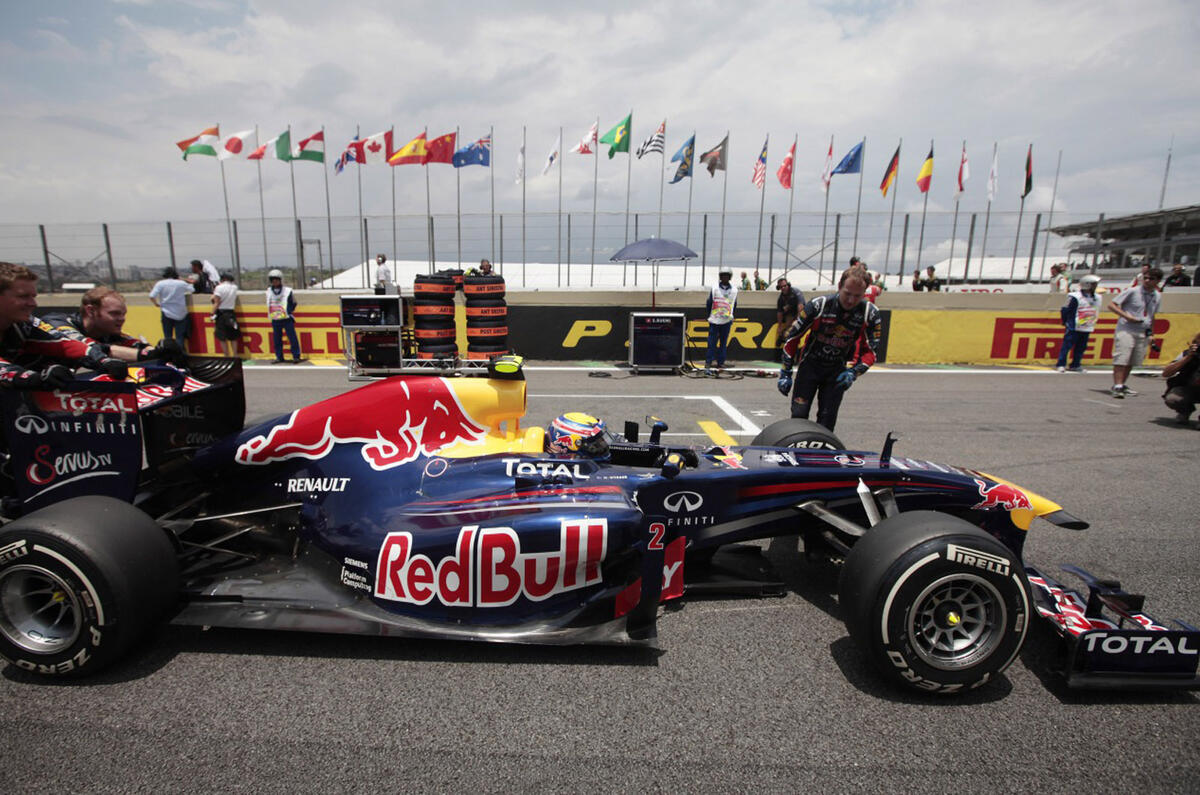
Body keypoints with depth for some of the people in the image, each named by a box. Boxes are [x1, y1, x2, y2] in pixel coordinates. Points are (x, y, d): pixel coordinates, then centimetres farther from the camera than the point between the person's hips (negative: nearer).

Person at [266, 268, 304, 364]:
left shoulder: (287, 291, -4)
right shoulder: (269, 291, 8)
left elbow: (293, 303, 4)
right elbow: (269, 305, 21)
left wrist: (289, 311, -4)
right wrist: (271, 314, 12)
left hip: (287, 319, -4)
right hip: (275, 320, 4)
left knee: (292, 338, -5)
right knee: (276, 340, 7)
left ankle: (296, 356, 0)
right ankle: (279, 357, 15)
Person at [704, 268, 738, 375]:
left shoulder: (734, 290, 4)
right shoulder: (714, 289, -1)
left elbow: (734, 304, 13)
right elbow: (708, 303, 5)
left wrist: (730, 315, 12)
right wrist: (710, 315, 9)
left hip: (727, 321, 2)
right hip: (714, 321, -2)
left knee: (723, 343, 8)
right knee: (712, 344, -5)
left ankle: (721, 362, 21)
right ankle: (707, 365, -5)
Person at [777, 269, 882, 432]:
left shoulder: (870, 313, -14)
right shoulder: (818, 305, -19)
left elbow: (870, 351, -6)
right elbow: (792, 338, -11)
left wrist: (854, 372, -25)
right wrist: (785, 373, -11)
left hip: (838, 371, 1)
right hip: (810, 364, -1)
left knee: (827, 422, 0)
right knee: (799, 416, -6)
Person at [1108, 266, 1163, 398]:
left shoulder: (1157, 296, 12)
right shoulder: (1132, 292, -5)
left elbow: (1152, 316, 22)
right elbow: (1112, 305, -5)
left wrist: (1150, 333, 18)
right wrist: (1126, 316, -17)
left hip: (1143, 333, 6)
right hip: (1126, 330, -6)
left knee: (1132, 362, 8)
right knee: (1121, 359, -13)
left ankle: (1121, 386, 16)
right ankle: (1117, 387, -13)